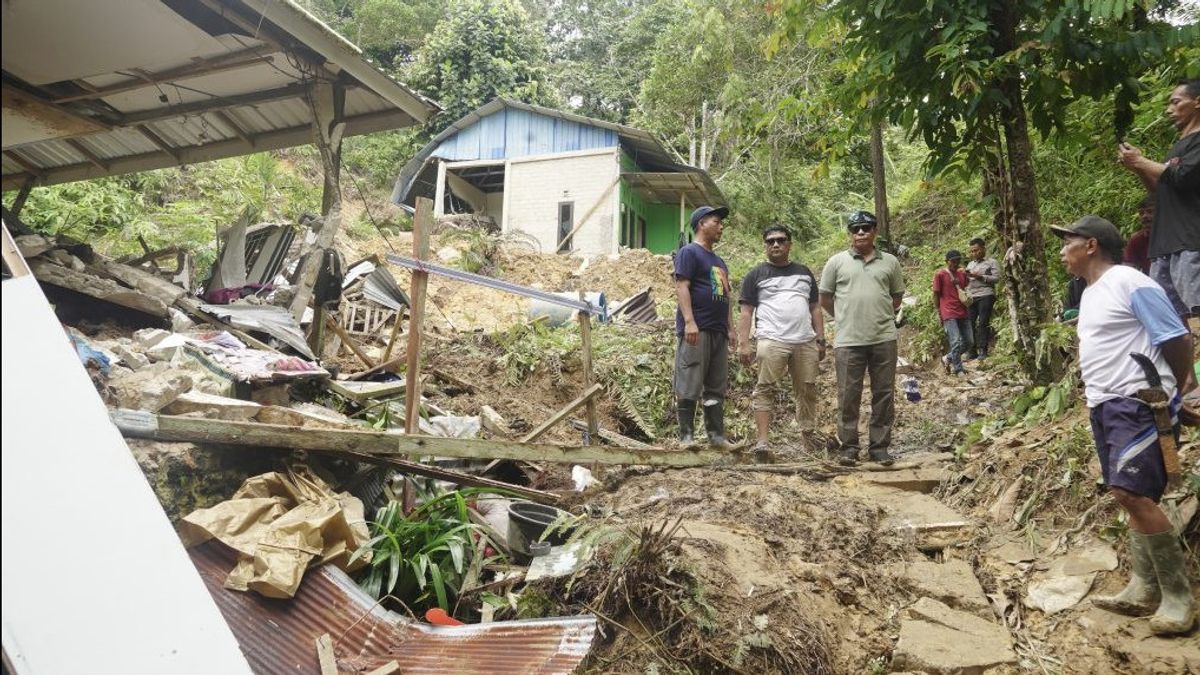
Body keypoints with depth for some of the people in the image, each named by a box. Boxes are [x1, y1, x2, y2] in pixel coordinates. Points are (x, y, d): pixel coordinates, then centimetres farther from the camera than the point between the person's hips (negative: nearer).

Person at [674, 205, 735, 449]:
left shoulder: (718, 260, 24)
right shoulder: (689, 252, -2)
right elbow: (681, 287, -12)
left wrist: (730, 328, 19)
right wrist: (689, 321, -22)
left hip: (718, 331, 9)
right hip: (696, 330, -9)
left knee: (717, 388, 9)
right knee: (689, 386, -6)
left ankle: (716, 436, 14)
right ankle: (686, 437, -2)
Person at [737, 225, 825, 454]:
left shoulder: (804, 273, 21)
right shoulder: (756, 275, 9)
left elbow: (815, 308, 21)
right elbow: (746, 313, 3)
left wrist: (821, 339, 11)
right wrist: (744, 344, -8)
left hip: (806, 341, 4)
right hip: (772, 341, -4)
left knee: (807, 390, 5)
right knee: (765, 389, -10)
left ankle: (809, 438, 14)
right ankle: (762, 441, -12)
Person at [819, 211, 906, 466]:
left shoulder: (890, 262, 9)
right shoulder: (837, 262, 4)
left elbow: (896, 298, 19)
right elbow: (825, 299, 10)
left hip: (884, 339, 2)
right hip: (848, 341, -2)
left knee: (884, 395, 6)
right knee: (848, 396, 3)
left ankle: (879, 446, 17)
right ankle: (849, 447, 13)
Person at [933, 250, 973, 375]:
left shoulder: (962, 274, 14)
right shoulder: (940, 275, -3)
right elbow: (936, 294, -1)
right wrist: (939, 312, -3)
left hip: (963, 313, 6)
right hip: (949, 314, -6)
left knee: (969, 342, 7)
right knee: (956, 342, -12)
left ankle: (948, 358, 26)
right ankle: (958, 369, 0)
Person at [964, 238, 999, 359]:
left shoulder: (991, 262, 7)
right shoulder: (970, 264, 25)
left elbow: (997, 278, -5)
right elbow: (966, 282, 24)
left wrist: (980, 276, -13)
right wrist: (966, 277, 2)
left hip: (985, 295, -5)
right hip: (971, 297, 5)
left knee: (983, 323, -9)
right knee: (969, 323, -3)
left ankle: (983, 351, -8)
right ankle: (971, 351, 1)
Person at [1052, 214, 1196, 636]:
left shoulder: (1131, 284, -11)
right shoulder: (1089, 293, 17)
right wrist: (1093, 387, 17)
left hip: (1139, 404, -9)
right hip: (1105, 406, 9)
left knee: (1131, 493, -18)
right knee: (1131, 496, 10)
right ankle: (1144, 590, 17)